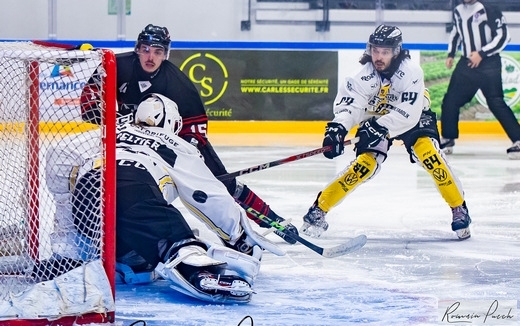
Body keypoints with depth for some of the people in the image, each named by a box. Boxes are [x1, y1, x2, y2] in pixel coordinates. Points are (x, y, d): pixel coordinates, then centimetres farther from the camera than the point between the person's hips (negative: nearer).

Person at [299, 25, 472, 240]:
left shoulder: (410, 71, -31)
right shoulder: (364, 76, -25)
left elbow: (409, 113, -36)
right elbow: (348, 106, -32)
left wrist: (380, 126, -46)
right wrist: (337, 129, -51)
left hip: (412, 117, -1)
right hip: (375, 119, 1)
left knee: (427, 151, -25)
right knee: (366, 163, -16)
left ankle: (459, 207, -11)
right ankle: (319, 208, -7)